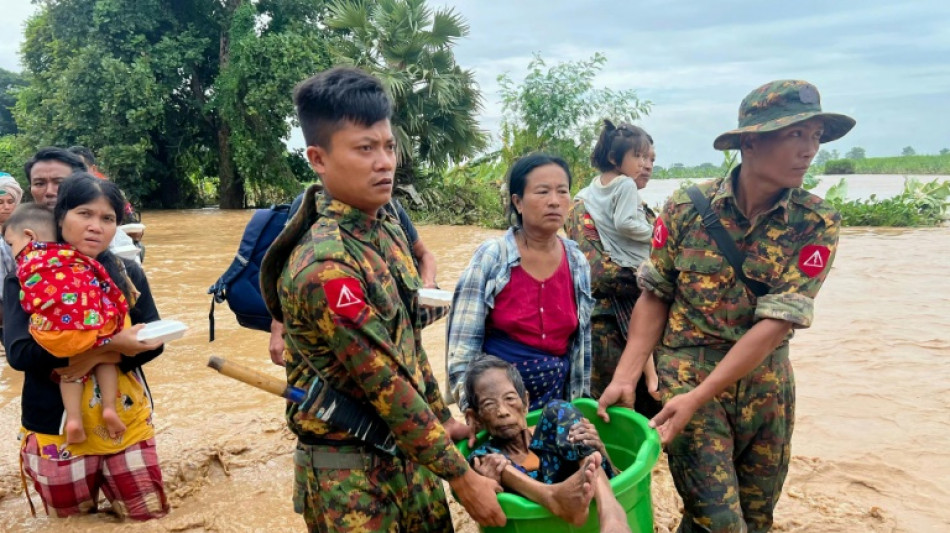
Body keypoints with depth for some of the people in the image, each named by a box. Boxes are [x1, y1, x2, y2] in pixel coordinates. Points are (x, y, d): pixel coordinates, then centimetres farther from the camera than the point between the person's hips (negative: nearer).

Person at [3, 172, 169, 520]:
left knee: (150, 514, 11)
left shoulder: (127, 274, -2)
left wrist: (99, 357, -20)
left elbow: (153, 342, -2)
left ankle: (107, 482, 37)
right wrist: (108, 342, -28)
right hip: (58, 426, -2)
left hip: (126, 420, 2)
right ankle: (86, 483, 43)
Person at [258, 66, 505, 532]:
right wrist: (461, 476, -17)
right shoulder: (325, 266, -26)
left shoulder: (386, 232, 1)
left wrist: (443, 421, 15)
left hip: (406, 449, 8)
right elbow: (386, 387, -24)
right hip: (350, 470, -8)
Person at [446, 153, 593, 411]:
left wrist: (581, 400, 10)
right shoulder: (491, 257, -13)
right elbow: (462, 342, -12)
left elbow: (583, 343, 8)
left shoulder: (578, 263, -1)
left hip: (557, 397, 4)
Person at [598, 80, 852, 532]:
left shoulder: (818, 223, -10)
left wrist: (697, 398, -23)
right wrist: (625, 378, -14)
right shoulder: (686, 208, -11)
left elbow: (777, 321, -17)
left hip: (767, 387, 3)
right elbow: (655, 296, -3)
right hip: (687, 372, -2)